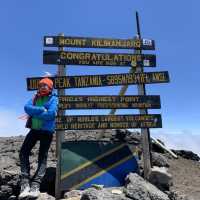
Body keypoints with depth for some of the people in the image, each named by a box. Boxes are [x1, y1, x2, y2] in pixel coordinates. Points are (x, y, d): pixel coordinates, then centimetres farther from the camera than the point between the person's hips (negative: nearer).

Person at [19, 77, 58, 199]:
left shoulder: (53, 99, -3)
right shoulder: (35, 98, 13)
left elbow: (51, 114, -20)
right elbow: (27, 108, -7)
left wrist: (34, 113, -11)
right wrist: (42, 109, -19)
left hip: (47, 131, -5)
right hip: (34, 130, 5)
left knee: (43, 157, -2)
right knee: (23, 153, -7)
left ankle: (35, 186, -5)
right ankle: (25, 183, -5)